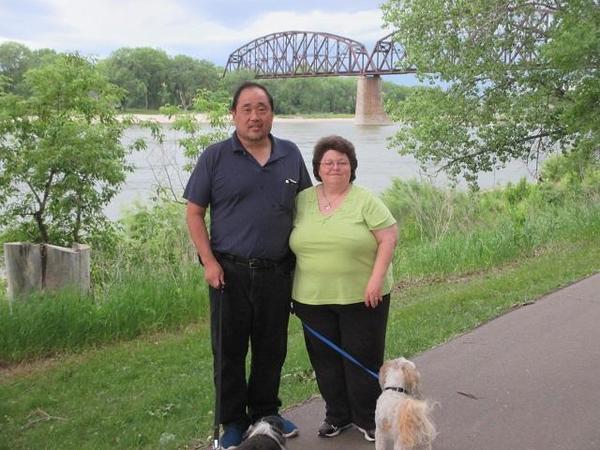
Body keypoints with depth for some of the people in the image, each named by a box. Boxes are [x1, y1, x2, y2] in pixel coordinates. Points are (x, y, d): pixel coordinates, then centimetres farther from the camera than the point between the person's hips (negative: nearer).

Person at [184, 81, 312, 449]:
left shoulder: (291, 155, 6)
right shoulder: (215, 157, -3)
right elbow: (194, 213, -1)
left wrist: (303, 256, 7)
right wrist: (209, 261, -9)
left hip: (277, 271, 3)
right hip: (229, 271, -2)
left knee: (272, 348, 14)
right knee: (230, 349, 8)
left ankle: (265, 412, 33)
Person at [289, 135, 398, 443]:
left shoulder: (366, 201, -6)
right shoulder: (302, 201, 5)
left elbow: (388, 237, -8)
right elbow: (292, 242, 10)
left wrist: (376, 279, -15)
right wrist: (293, 289, 5)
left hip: (361, 297, -3)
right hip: (313, 298, 4)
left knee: (363, 359, 4)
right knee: (325, 359, 11)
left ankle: (367, 418, 19)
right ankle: (337, 415, 26)